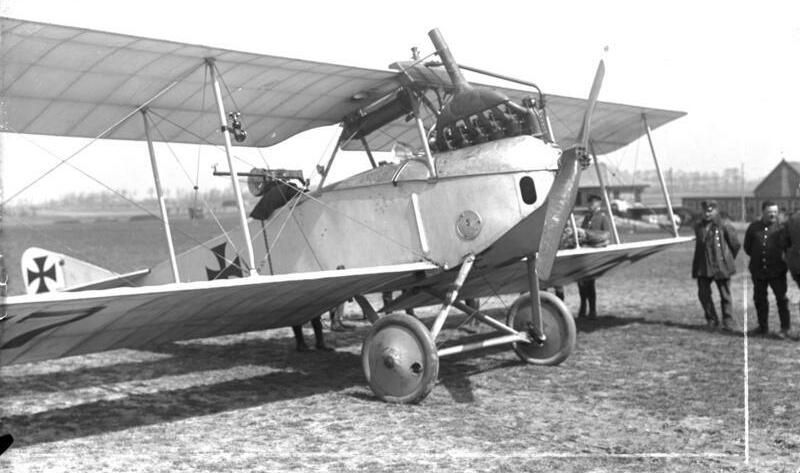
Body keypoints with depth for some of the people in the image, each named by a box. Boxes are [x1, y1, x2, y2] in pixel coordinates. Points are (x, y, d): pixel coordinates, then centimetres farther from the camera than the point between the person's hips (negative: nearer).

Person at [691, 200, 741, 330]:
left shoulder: (724, 225, -8)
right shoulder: (698, 226, 10)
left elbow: (736, 245, -1)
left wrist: (729, 260, 7)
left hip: (720, 265, -5)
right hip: (703, 266, 5)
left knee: (725, 295, 2)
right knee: (703, 294, 4)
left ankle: (728, 323, 9)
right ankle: (712, 320, 19)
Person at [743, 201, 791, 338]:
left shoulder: (780, 228, -3)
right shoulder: (754, 227, 4)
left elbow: (785, 246, -1)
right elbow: (747, 246, 14)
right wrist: (756, 257, 11)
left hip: (777, 270, -3)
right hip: (758, 270, 3)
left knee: (781, 298, -1)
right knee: (759, 298, 11)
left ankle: (785, 328, 7)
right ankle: (763, 326, 24)